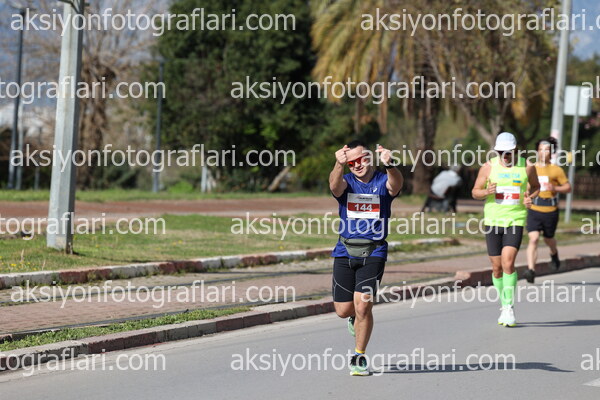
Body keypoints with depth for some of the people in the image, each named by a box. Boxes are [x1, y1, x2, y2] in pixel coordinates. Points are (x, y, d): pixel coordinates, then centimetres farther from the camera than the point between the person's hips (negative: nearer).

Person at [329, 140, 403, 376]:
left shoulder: (383, 182, 0)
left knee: (363, 306, -13)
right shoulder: (346, 182, 3)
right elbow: (335, 185, -22)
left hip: (374, 253, -2)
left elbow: (396, 184, -25)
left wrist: (389, 164, -46)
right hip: (345, 252, 2)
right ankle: (356, 317, 43)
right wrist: (339, 165, -44)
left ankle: (359, 358, 5)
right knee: (343, 310, 4)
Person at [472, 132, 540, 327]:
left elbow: (536, 186, 18)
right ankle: (504, 306, 22)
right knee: (497, 267, 5)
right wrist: (486, 192, -15)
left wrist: (530, 198, -4)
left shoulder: (527, 167, 0)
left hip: (516, 221, -2)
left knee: (508, 262, -18)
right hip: (492, 221, 2)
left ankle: (510, 307, -9)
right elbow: (475, 192, 7)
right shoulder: (488, 167, 0)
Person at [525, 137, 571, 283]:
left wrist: (555, 188, -15)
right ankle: (531, 271, -23)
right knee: (533, 239, -16)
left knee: (548, 238, 16)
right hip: (534, 210, 1)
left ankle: (554, 253, 52)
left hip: (550, 211, -1)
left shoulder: (556, 170, -1)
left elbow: (568, 187, 2)